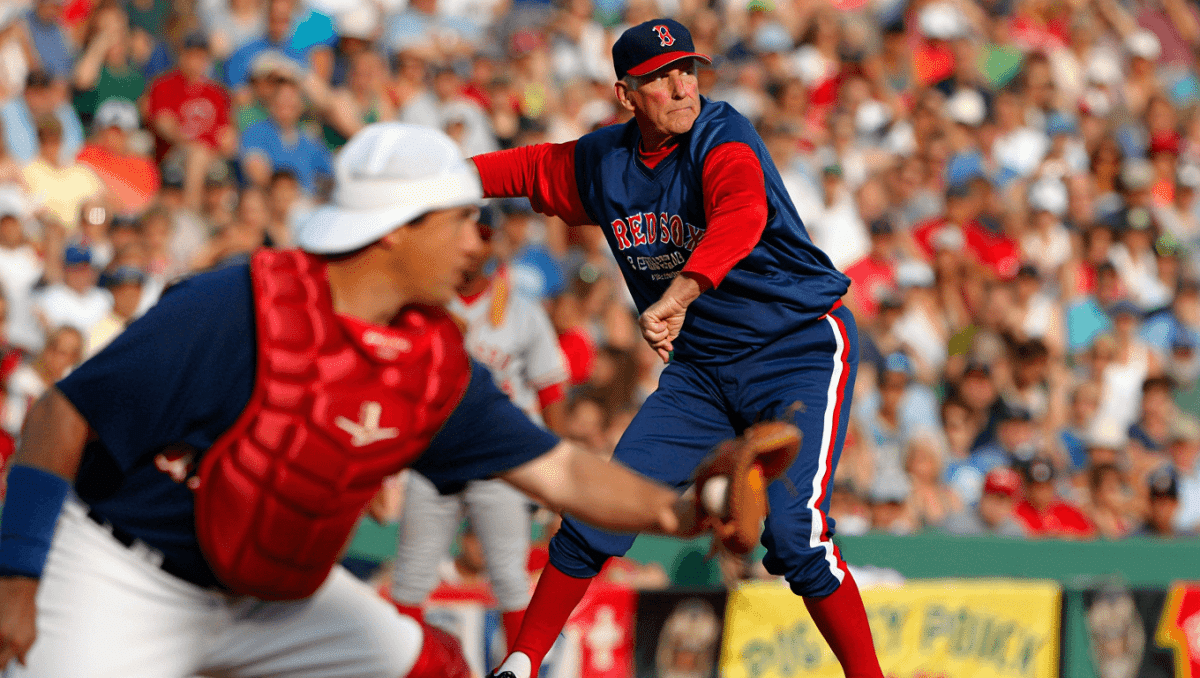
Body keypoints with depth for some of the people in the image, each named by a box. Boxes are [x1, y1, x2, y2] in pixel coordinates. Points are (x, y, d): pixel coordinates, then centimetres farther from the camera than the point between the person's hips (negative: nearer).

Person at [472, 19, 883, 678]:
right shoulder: (602, 163, 1)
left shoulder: (723, 141, -20)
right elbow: (528, 167, 22)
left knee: (792, 535, -22)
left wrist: (678, 296, -56)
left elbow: (742, 219, -41)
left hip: (801, 347, -6)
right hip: (701, 370, 6)